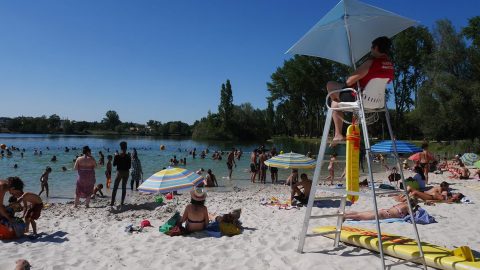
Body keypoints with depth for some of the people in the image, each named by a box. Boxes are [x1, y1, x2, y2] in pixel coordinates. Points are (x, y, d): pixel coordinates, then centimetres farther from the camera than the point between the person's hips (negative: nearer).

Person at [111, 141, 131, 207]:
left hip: (119, 172, 0)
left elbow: (114, 164, 2)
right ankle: (122, 202, 9)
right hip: (126, 173, 1)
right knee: (124, 188, 9)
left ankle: (112, 202, 3)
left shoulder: (117, 156, -7)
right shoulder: (128, 157, -7)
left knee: (115, 188, 7)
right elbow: (129, 166, -3)